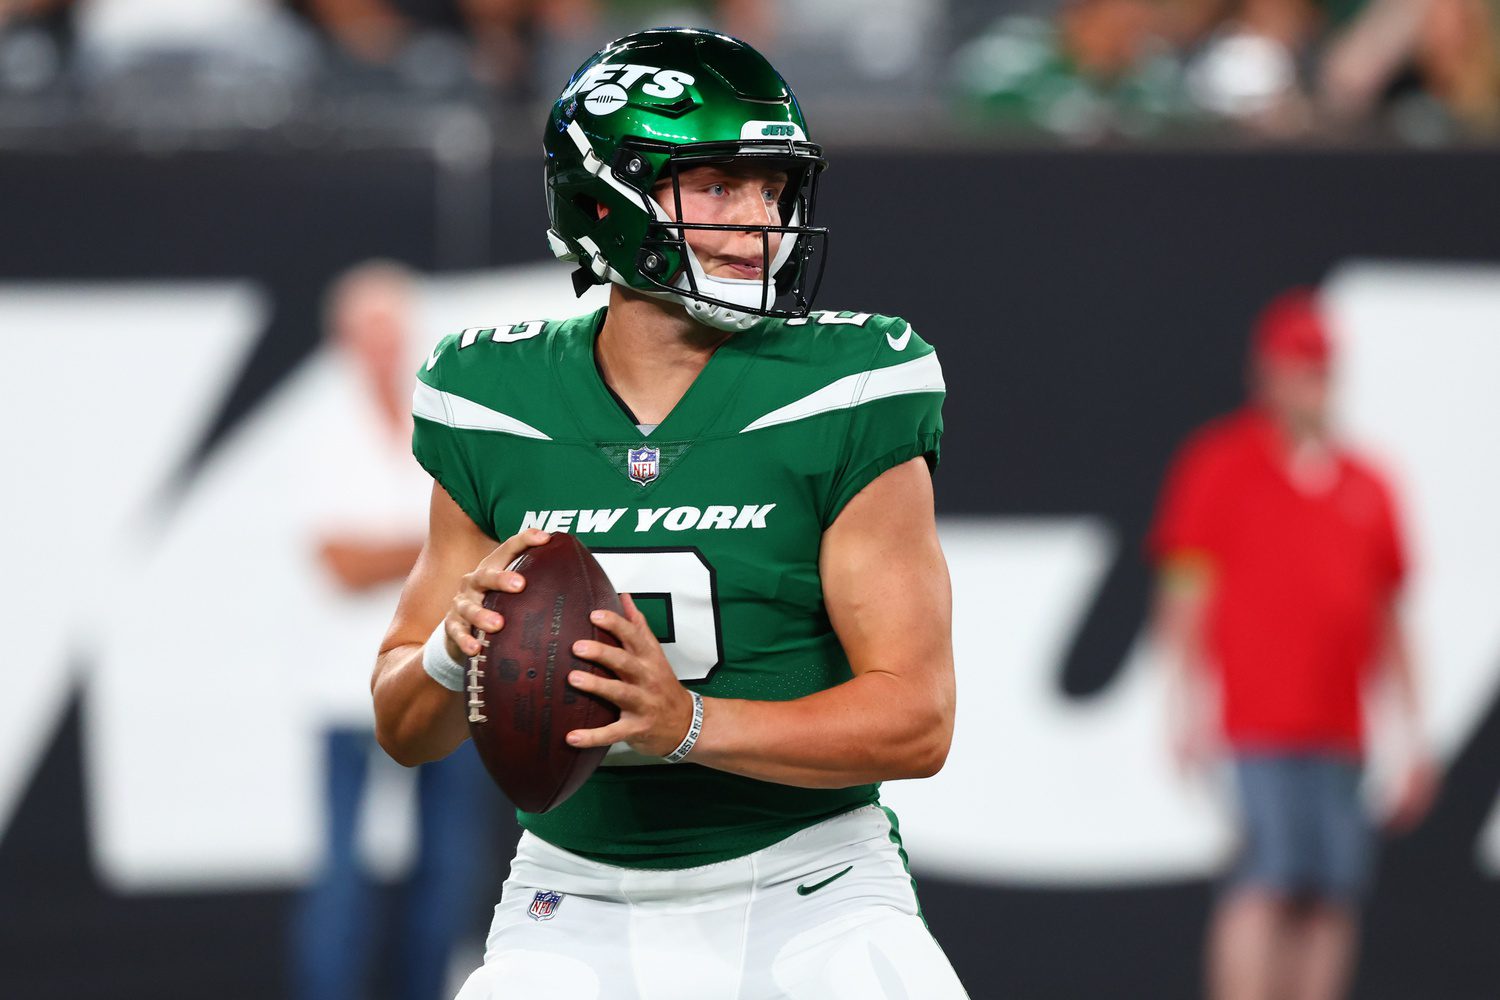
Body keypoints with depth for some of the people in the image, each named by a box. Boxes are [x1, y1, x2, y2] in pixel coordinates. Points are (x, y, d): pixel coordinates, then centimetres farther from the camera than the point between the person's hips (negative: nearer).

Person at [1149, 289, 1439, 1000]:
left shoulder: (1364, 487, 16)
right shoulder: (1219, 466, 3)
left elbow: (1386, 621, 19)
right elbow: (1185, 594, 0)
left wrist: (1412, 734, 15)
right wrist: (1192, 707, -10)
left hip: (1339, 736, 5)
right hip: (1256, 724, -5)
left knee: (1336, 896, 0)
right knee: (1271, 878, -15)